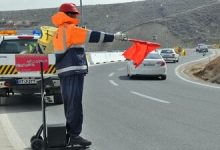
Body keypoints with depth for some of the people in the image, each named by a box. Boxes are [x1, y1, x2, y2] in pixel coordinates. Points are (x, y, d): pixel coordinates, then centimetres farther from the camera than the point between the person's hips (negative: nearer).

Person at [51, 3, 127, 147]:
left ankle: (70, 133, 20)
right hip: (74, 71, -9)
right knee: (75, 104, -8)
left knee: (69, 104, 14)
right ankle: (74, 135, -8)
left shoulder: (58, 32, 18)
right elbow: (93, 36, -13)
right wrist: (114, 37, -9)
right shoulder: (71, 29, -10)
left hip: (64, 72, 9)